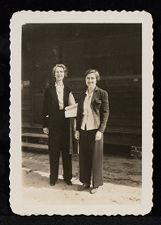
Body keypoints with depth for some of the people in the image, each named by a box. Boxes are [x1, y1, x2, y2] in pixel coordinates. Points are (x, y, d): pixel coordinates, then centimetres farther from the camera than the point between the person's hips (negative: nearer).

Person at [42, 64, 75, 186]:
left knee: (67, 150, 6)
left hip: (66, 123, 2)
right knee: (53, 151, 5)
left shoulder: (68, 90, 8)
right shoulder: (49, 89, 2)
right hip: (53, 124, -2)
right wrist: (45, 125, -4)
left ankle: (67, 176, 19)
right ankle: (53, 177, 19)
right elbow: (45, 108, 0)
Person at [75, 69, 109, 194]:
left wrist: (101, 130, -13)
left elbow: (105, 113, -7)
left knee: (96, 157, 4)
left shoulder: (102, 93, -4)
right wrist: (77, 129, 9)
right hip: (83, 129, 5)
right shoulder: (82, 95, 11)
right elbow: (79, 113, 14)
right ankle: (86, 181, 25)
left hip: (95, 129, -5)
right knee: (83, 156, 10)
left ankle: (96, 184, 19)